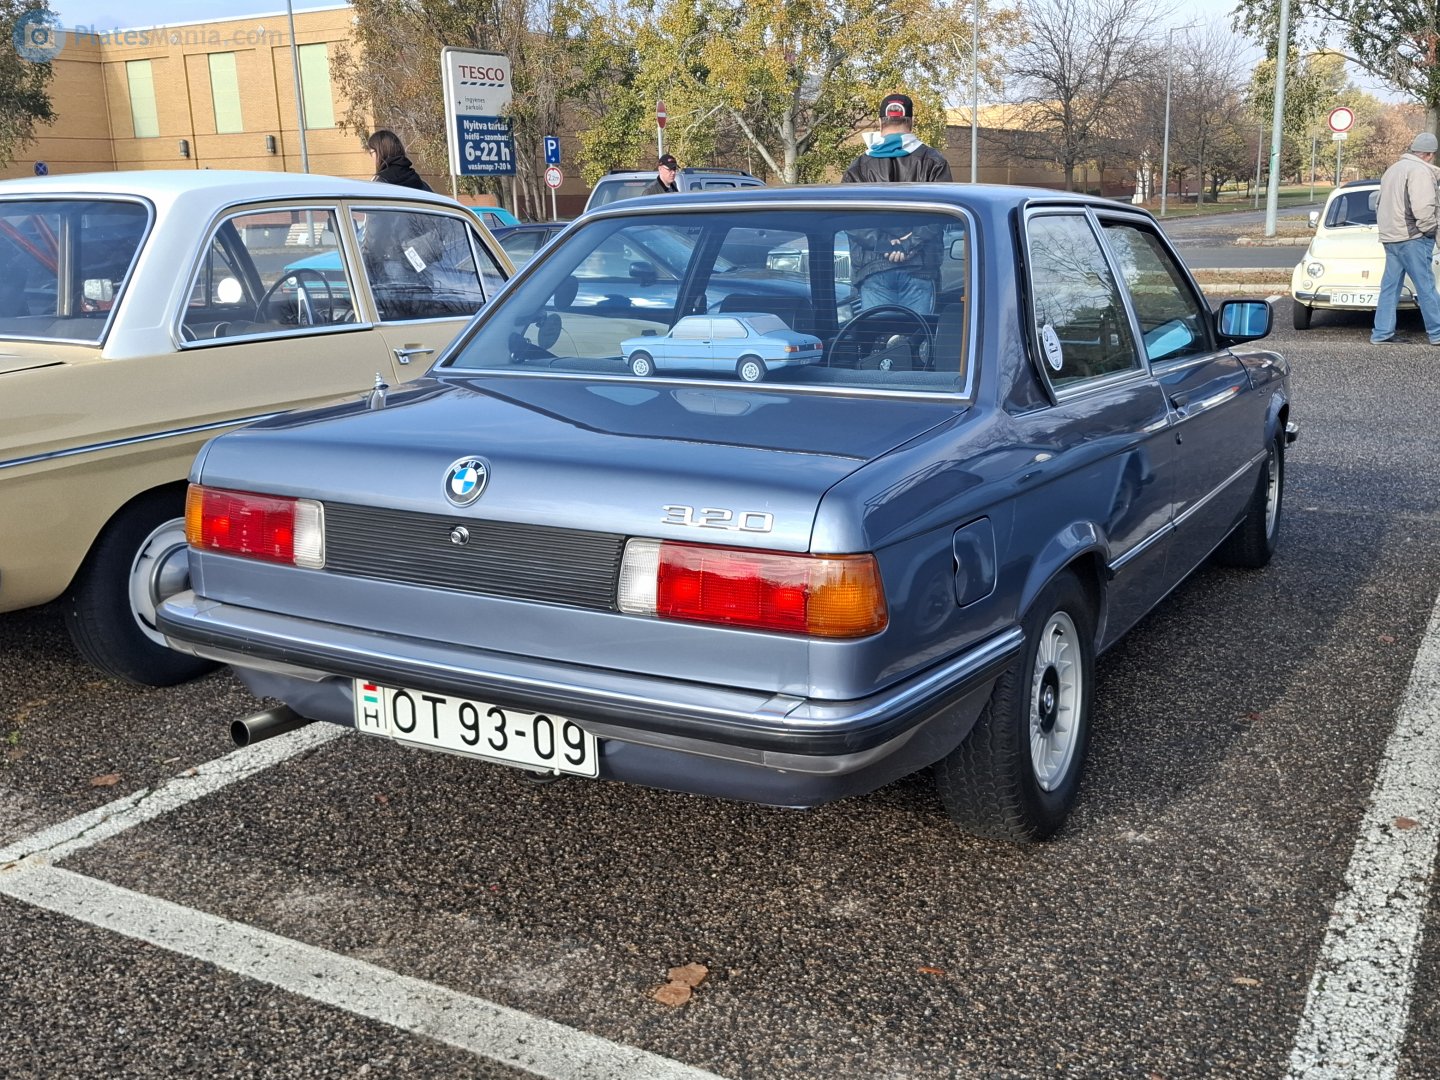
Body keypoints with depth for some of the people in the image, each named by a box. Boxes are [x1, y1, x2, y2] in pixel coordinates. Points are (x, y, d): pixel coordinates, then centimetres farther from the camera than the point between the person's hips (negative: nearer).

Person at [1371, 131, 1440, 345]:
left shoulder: (1393, 169, 17)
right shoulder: (1420, 171, -12)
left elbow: (1381, 204, 22)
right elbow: (1422, 207, -21)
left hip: (1389, 236, 9)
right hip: (1411, 237, -9)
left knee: (1390, 285, 10)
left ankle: (1382, 333, 9)